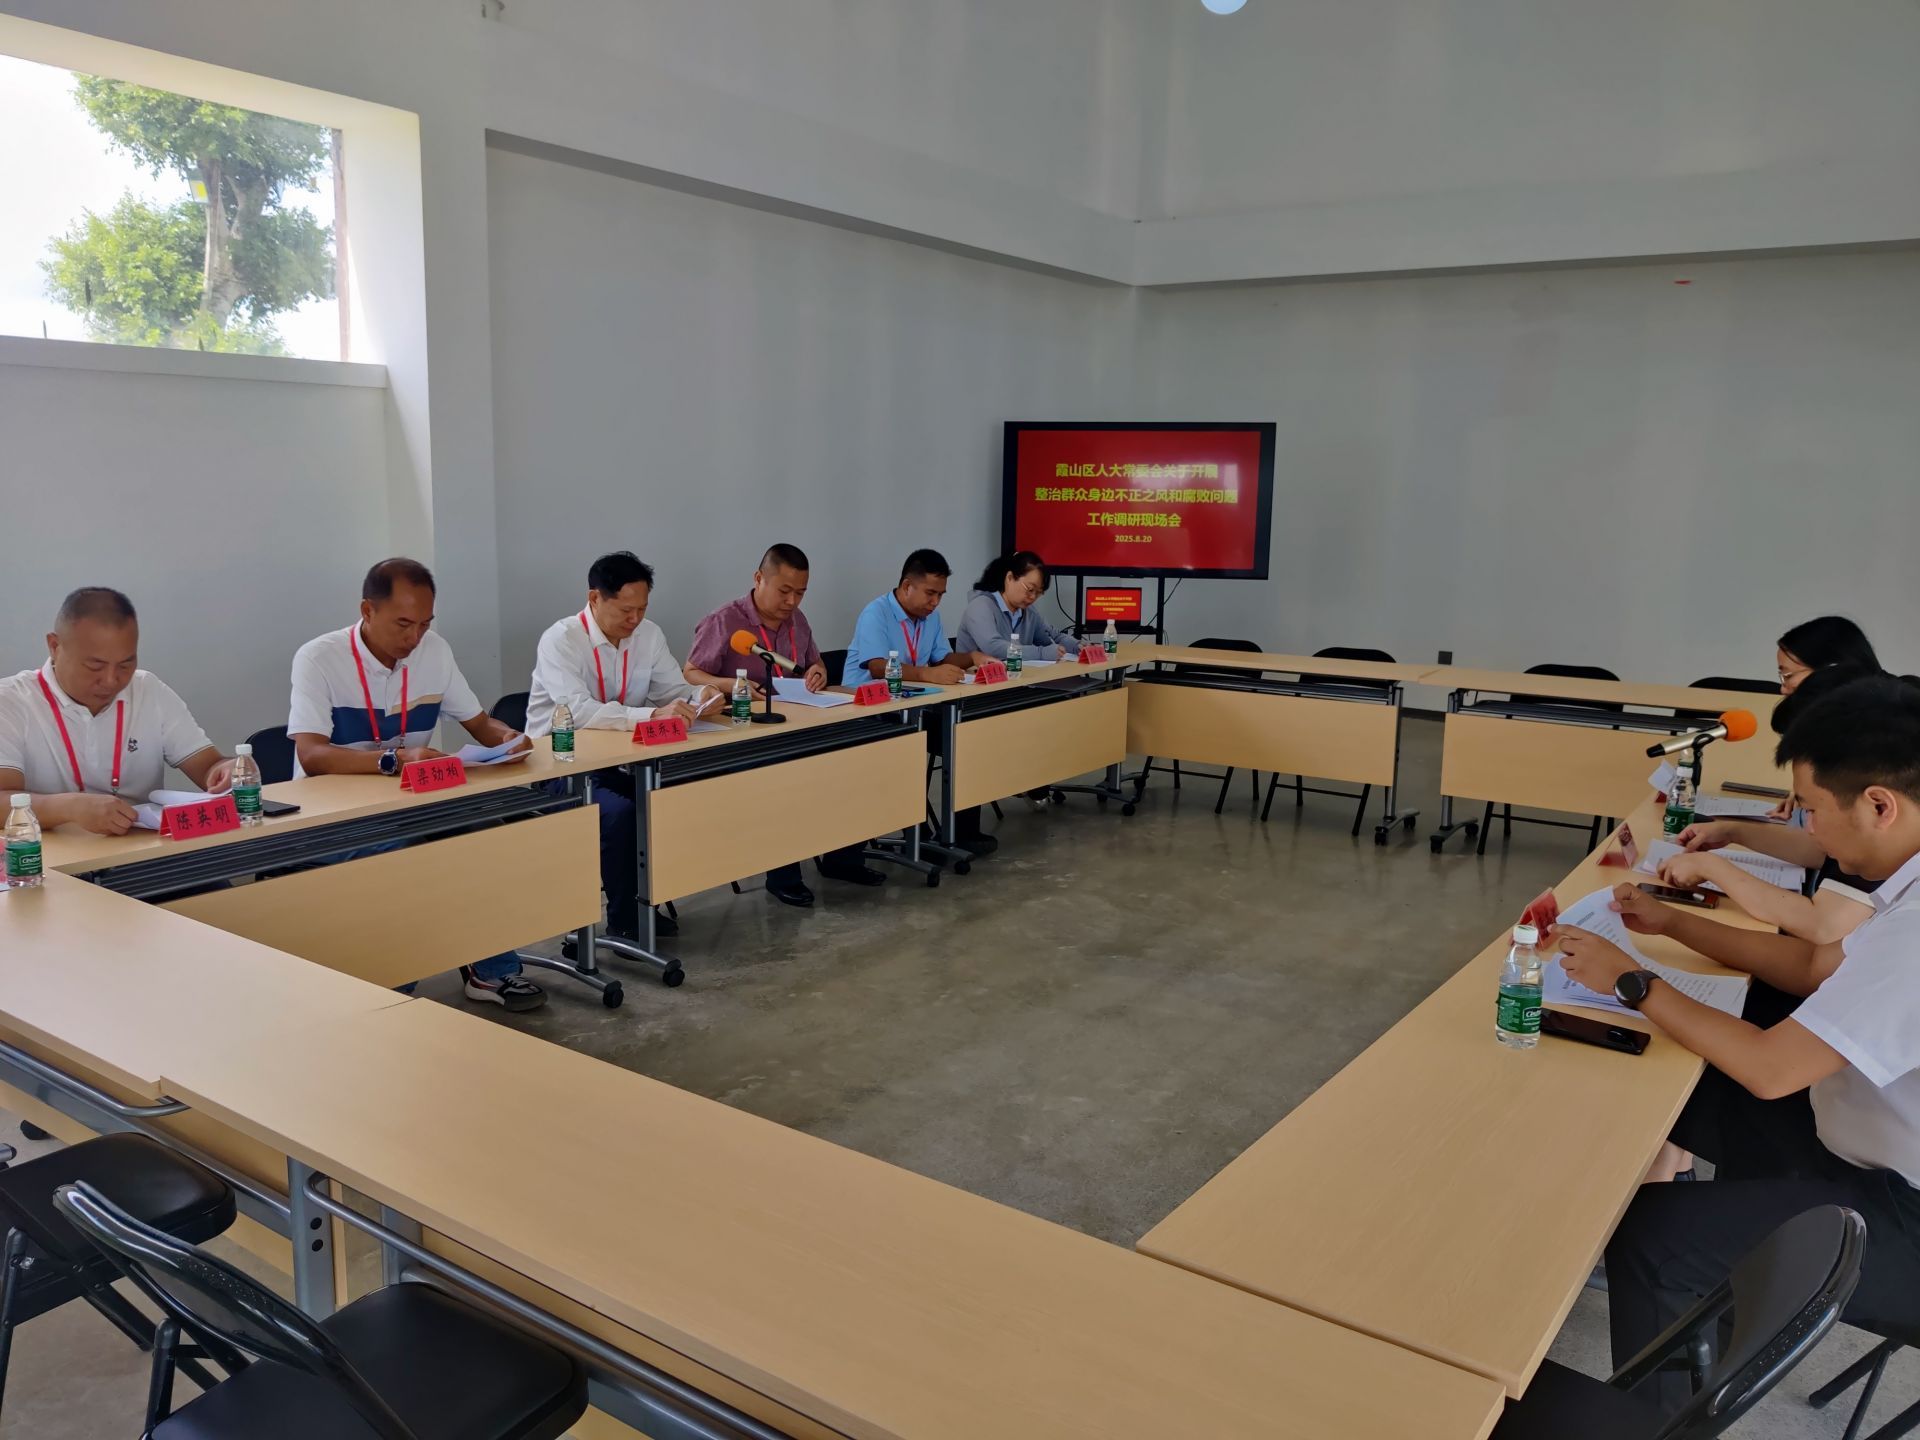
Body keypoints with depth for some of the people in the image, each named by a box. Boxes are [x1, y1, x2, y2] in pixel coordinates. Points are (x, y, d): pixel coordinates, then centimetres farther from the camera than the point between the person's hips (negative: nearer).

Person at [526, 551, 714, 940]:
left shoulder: (648, 634, 1)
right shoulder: (561, 640, -18)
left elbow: (674, 691, 8)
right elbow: (577, 711, -33)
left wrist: (698, 698, -17)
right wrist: (653, 715, -43)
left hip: (618, 759, 6)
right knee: (619, 812, -32)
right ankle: (625, 920, -13)